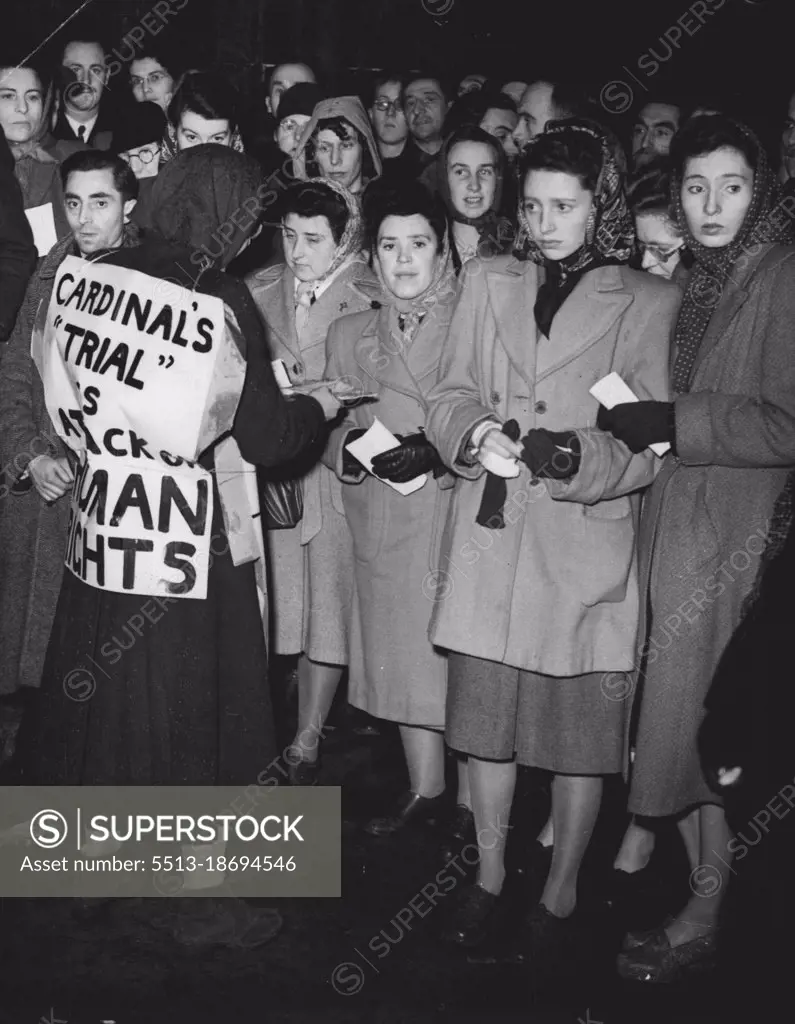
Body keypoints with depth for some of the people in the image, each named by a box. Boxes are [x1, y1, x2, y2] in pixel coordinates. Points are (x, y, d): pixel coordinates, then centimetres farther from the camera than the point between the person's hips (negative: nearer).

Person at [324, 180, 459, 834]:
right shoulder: (349, 334, 13)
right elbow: (332, 431, 15)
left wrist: (436, 453, -18)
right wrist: (354, 448, -6)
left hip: (461, 513, -4)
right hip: (382, 522, 4)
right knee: (401, 651, 9)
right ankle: (425, 790, 25)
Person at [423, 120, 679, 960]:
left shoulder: (648, 303, 0)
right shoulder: (487, 285, 11)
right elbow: (448, 395, 9)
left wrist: (579, 457, -22)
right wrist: (472, 432, -13)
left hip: (585, 551, -2)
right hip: (488, 539, 3)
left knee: (581, 732, 6)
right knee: (486, 718, 12)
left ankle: (561, 893, 27)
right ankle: (489, 876, 32)